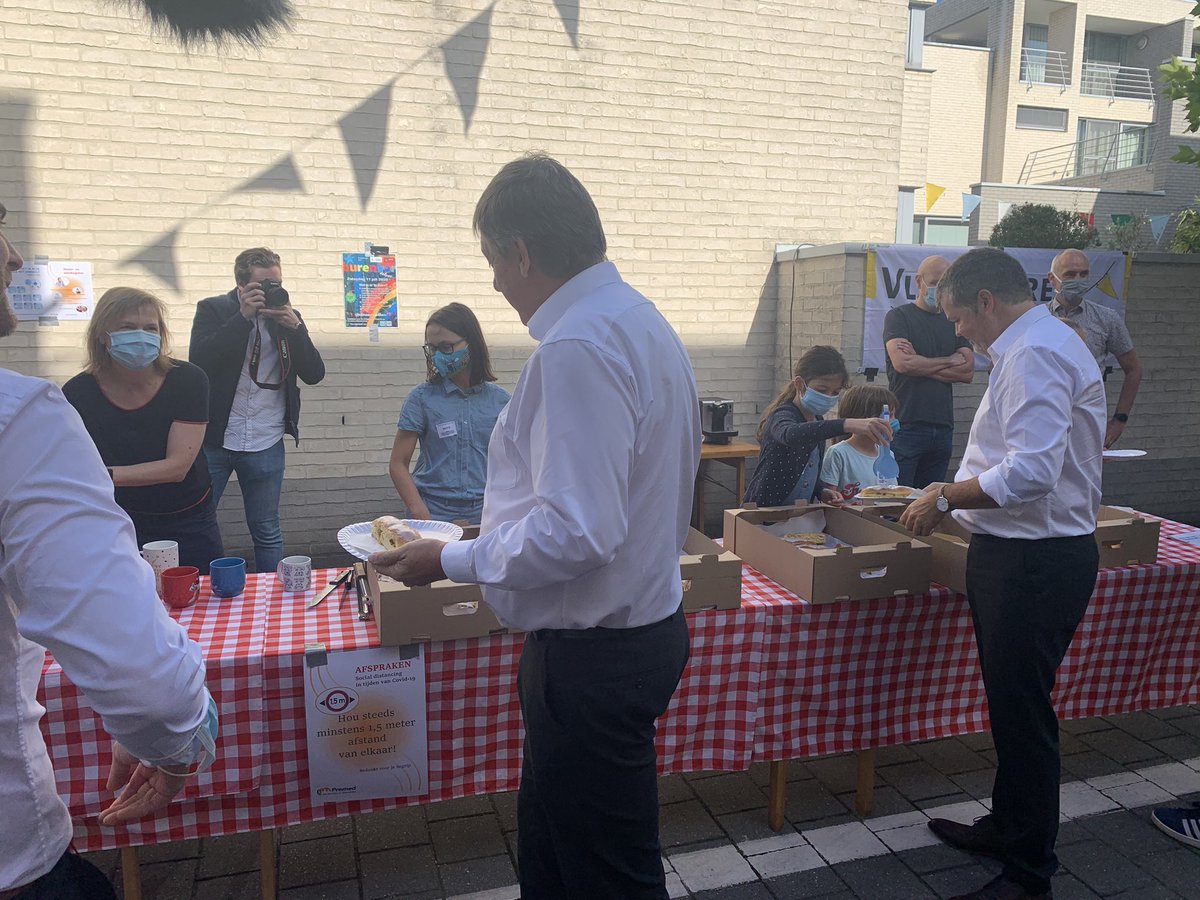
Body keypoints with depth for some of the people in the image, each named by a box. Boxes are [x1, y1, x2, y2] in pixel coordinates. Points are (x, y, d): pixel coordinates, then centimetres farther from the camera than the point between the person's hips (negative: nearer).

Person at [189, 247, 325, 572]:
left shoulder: (287, 317, 8)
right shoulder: (213, 310, 1)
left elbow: (314, 374, 0)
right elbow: (199, 360, -15)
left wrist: (294, 326, -13)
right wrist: (243, 317, -19)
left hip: (266, 445, 2)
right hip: (213, 440, -2)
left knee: (267, 533, 10)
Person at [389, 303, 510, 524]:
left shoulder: (499, 399, 5)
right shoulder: (422, 398, 1)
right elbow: (398, 464, -1)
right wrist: (422, 515, -12)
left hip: (484, 513, 1)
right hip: (434, 512, -1)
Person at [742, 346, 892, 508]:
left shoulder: (817, 422, 11)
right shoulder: (783, 415, -15)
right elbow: (791, 434, -42)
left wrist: (821, 491, 2)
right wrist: (847, 425, -53)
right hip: (764, 510, -7)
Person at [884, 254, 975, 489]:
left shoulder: (954, 322, 16)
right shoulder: (898, 316, 2)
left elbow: (968, 372, 4)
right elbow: (902, 363, -15)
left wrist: (921, 364, -7)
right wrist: (950, 361, -1)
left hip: (943, 427, 5)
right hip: (906, 425, -5)